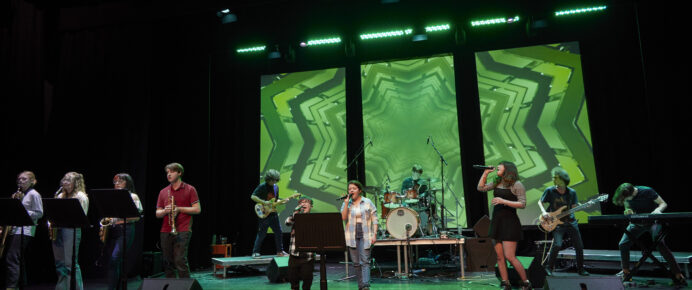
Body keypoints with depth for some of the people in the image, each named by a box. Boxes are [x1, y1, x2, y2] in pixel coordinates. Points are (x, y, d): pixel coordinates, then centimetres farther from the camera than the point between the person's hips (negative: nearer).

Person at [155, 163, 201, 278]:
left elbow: (197, 209, -3)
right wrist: (165, 210, -7)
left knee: (180, 261, -12)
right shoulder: (163, 192, 16)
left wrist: (179, 209, -12)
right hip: (166, 231, 5)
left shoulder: (189, 189, 3)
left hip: (182, 231, -5)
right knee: (168, 263, 6)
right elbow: (157, 214, 15)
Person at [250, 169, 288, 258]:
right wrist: (264, 202, -22)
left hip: (273, 213, 7)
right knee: (261, 233, -3)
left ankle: (280, 251, 20)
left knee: (278, 232, 8)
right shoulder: (262, 187, -10)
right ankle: (255, 252, 8)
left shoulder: (276, 187, 11)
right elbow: (253, 197, -15)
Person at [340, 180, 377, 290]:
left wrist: (374, 234, -7)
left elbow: (374, 220, 1)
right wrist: (346, 203, -10)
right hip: (352, 236, 3)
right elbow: (343, 218, -6)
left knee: (365, 261, -12)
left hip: (365, 236, -3)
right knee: (356, 263, 7)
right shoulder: (346, 203, 9)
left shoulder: (368, 202, 2)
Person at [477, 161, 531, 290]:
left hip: (509, 222, -7)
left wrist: (503, 201, -22)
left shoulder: (516, 184, -8)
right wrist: (486, 173, 6)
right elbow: (480, 188, 12)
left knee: (509, 256, -9)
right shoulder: (497, 183, 13)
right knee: (499, 257, 7)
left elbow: (522, 204, -13)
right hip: (496, 221, 7)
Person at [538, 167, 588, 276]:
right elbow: (540, 202, 5)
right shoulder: (550, 191, -5)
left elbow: (574, 207, 5)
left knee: (579, 246, 5)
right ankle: (549, 267, -2)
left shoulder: (572, 192, 1)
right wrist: (544, 212, -11)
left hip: (571, 221, 3)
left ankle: (580, 269, 25)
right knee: (557, 244, -20)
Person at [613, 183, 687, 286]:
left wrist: (657, 210, -33)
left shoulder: (647, 191, -21)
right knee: (623, 244, -8)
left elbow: (663, 203, -11)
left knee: (660, 244, -24)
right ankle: (626, 273, 8)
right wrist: (628, 212, -17)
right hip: (637, 223, 4)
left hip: (652, 221, -4)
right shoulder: (626, 197, -8)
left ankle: (678, 276, -12)